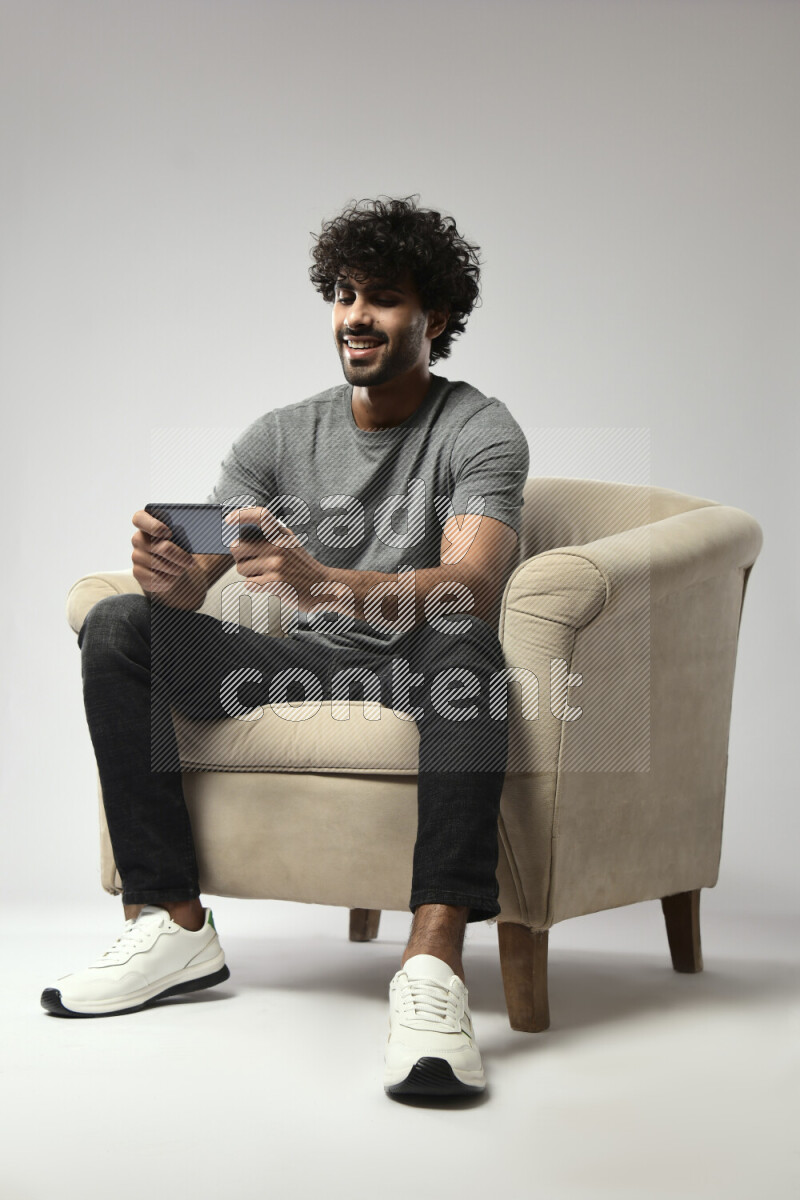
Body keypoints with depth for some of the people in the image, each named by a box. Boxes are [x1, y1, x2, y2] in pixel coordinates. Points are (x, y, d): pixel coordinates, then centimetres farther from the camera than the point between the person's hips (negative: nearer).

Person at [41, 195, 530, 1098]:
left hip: (422, 683, -4)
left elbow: (472, 588, -25)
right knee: (118, 625, -13)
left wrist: (323, 582, -42)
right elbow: (193, 580, -2)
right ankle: (174, 924, -16)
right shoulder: (280, 437, 8)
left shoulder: (481, 433, -6)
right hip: (308, 669, 5)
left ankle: (434, 963, -49)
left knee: (465, 646, -39)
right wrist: (169, 573, -30)